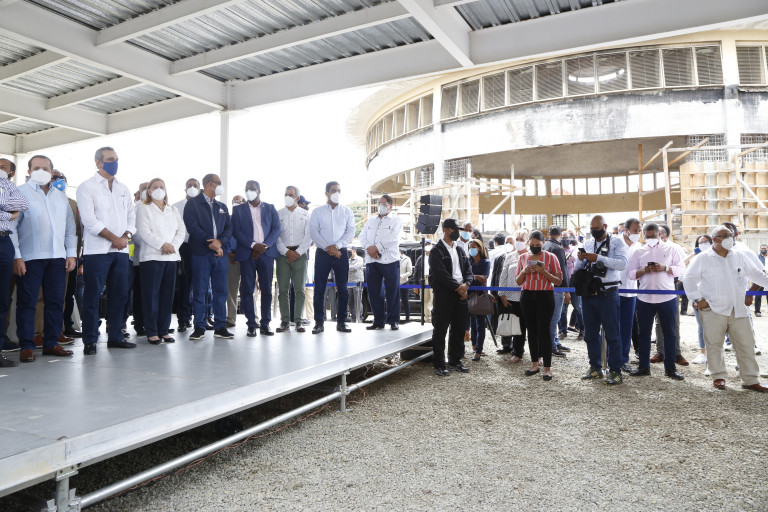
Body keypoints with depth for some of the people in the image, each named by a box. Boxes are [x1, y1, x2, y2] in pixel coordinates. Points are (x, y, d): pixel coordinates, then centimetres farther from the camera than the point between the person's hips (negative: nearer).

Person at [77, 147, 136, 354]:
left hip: (121, 250, 5)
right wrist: (114, 238, -12)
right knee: (92, 295, -2)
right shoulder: (87, 187, -1)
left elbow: (131, 215, 14)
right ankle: (90, 341, 6)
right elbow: (89, 220, -10)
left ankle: (115, 336, 17)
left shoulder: (123, 189, 16)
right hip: (97, 250, -5)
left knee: (120, 294, 8)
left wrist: (126, 236, -4)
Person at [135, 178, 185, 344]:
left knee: (167, 294, 4)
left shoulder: (173, 210, 20)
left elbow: (181, 231, 9)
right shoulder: (143, 209, 6)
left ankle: (164, 330, 10)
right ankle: (152, 332, 1)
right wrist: (162, 245, -17)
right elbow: (144, 232, -7)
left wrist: (173, 246, -8)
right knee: (152, 294, -4)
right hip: (152, 256, -4)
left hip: (171, 256, 4)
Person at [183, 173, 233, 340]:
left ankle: (220, 327, 9)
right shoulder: (193, 203, 3)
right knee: (199, 291, -1)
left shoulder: (222, 207, 20)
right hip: (200, 253, -4)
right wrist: (210, 243, -14)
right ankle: (199, 327, 6)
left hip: (220, 253, 5)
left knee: (221, 291, 3)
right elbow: (192, 226, -9)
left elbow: (229, 228, 11)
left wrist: (220, 242, -8)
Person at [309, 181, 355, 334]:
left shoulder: (347, 212, 11)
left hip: (341, 253, 1)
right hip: (322, 253, -1)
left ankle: (341, 322, 10)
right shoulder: (317, 212, 7)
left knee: (343, 289, 2)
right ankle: (319, 323, 3)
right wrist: (328, 248, -13)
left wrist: (337, 246, -13)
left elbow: (350, 231, 1)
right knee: (319, 289, -3)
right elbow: (313, 232, -2)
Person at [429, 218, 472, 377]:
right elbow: (441, 274, -16)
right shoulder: (437, 251, -7)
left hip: (460, 294, 7)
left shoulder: (460, 250, 16)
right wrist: (458, 288, -15)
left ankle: (455, 361, 25)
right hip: (444, 294, -7)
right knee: (440, 330, 1)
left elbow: (468, 269, 12)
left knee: (458, 329, 13)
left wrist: (466, 284, -7)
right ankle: (439, 365, 9)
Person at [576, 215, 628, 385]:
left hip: (607, 293, -6)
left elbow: (622, 263, -17)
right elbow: (579, 269, 16)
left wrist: (598, 258, -23)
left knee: (612, 334, 0)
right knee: (590, 333, 13)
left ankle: (615, 371, 9)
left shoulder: (616, 242, -2)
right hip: (588, 293, 6)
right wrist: (581, 260, -6)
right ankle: (595, 368, 25)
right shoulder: (587, 244, 14)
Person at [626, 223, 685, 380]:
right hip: (644, 298, 2)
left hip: (667, 297, -1)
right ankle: (643, 366, 16)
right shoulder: (638, 252, 11)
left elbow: (682, 269, 1)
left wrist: (665, 268, -15)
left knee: (670, 333, 4)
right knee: (644, 333, 7)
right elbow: (629, 272, 6)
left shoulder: (670, 249, 7)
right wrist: (643, 270, -13)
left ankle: (670, 368, 14)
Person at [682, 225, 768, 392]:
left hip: (738, 309, 4)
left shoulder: (740, 256, 11)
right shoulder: (703, 258, -1)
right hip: (713, 310, -4)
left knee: (746, 344, 5)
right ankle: (718, 376, 15)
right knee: (714, 344, 2)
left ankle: (751, 379, 14)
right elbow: (688, 278, -1)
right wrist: (698, 299, -7)